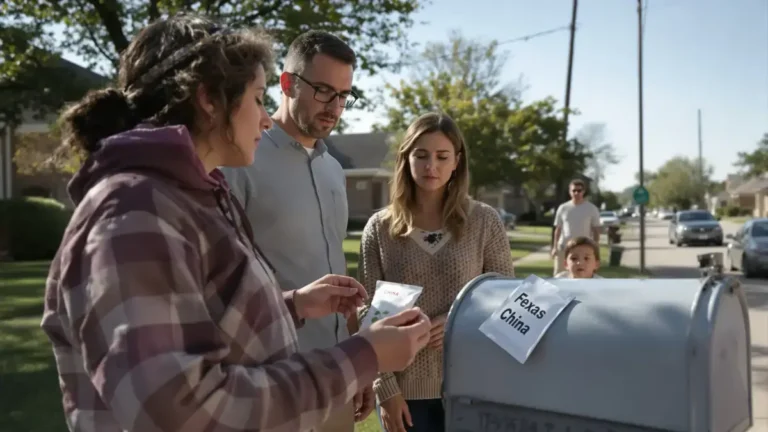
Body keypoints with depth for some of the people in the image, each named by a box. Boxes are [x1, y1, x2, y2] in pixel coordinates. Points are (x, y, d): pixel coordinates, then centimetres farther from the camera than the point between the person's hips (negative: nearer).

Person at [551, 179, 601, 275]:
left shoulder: (592, 208, 1)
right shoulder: (563, 208, 5)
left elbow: (596, 230, 3)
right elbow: (558, 229, 8)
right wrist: (554, 247, 0)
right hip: (564, 247, 2)